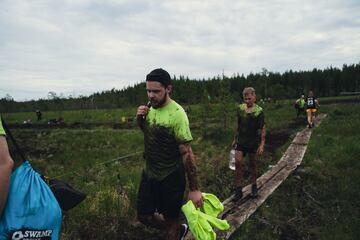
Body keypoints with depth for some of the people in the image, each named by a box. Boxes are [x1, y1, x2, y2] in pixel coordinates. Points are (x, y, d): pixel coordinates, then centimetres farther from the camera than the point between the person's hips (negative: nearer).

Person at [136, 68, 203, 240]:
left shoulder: (176, 114, -24)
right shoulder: (150, 107, -1)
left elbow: (186, 152, -22)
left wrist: (194, 189, -21)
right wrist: (139, 119, -5)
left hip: (170, 178, -7)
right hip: (149, 173, 7)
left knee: (170, 221, 11)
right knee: (144, 216, 18)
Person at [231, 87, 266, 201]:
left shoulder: (259, 111, -10)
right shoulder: (240, 108, 2)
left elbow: (263, 128, -8)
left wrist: (262, 144, -13)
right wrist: (235, 139, 15)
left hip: (253, 141, -3)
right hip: (241, 140, 3)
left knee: (253, 164, 10)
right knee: (237, 163, -6)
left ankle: (254, 186, 29)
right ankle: (238, 189, 3)